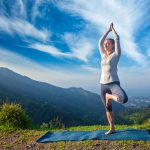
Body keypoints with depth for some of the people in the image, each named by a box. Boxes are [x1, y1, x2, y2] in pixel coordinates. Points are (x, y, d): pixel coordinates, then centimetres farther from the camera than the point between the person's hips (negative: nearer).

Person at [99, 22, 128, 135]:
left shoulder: (116, 54, -1)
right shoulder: (103, 55, 14)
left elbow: (117, 39, -2)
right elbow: (100, 42, 14)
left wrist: (113, 28, 14)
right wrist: (108, 30, 20)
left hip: (114, 83, -5)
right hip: (103, 85, 5)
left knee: (124, 99, -33)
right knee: (108, 108, 12)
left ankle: (109, 96, -3)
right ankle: (112, 128, 26)